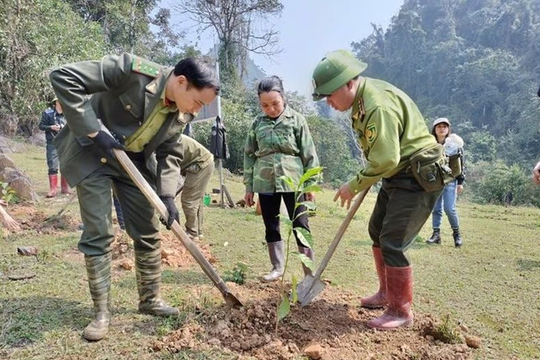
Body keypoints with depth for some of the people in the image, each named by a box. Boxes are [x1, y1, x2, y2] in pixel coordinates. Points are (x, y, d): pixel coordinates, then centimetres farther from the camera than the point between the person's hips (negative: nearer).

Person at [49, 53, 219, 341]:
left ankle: (150, 300, 22)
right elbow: (63, 77, -28)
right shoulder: (134, 70, -28)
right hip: (93, 155, -5)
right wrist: (92, 131, -28)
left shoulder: (183, 114, -9)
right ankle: (101, 312, 10)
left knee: (147, 233, 5)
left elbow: (169, 154, 1)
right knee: (98, 234, -5)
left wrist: (167, 195, -12)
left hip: (135, 162, 6)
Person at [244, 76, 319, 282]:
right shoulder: (257, 123, 6)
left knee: (300, 226, -1)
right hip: (265, 183, 3)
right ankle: (277, 268, 26)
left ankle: (310, 274, 7)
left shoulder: (296, 120, -1)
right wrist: (248, 187, 8)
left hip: (292, 181, -3)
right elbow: (249, 155, 10)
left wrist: (310, 184, -2)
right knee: (271, 227, 11)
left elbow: (309, 154, 0)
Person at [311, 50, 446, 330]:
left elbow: (385, 160, -29)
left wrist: (353, 186, -16)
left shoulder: (378, 106, -27)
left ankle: (401, 311, 8)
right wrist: (362, 183, 9)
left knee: (392, 243, -10)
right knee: (377, 231, 17)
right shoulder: (361, 97, 6)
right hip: (397, 174, 11)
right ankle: (387, 292, 33)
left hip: (419, 177, -11)